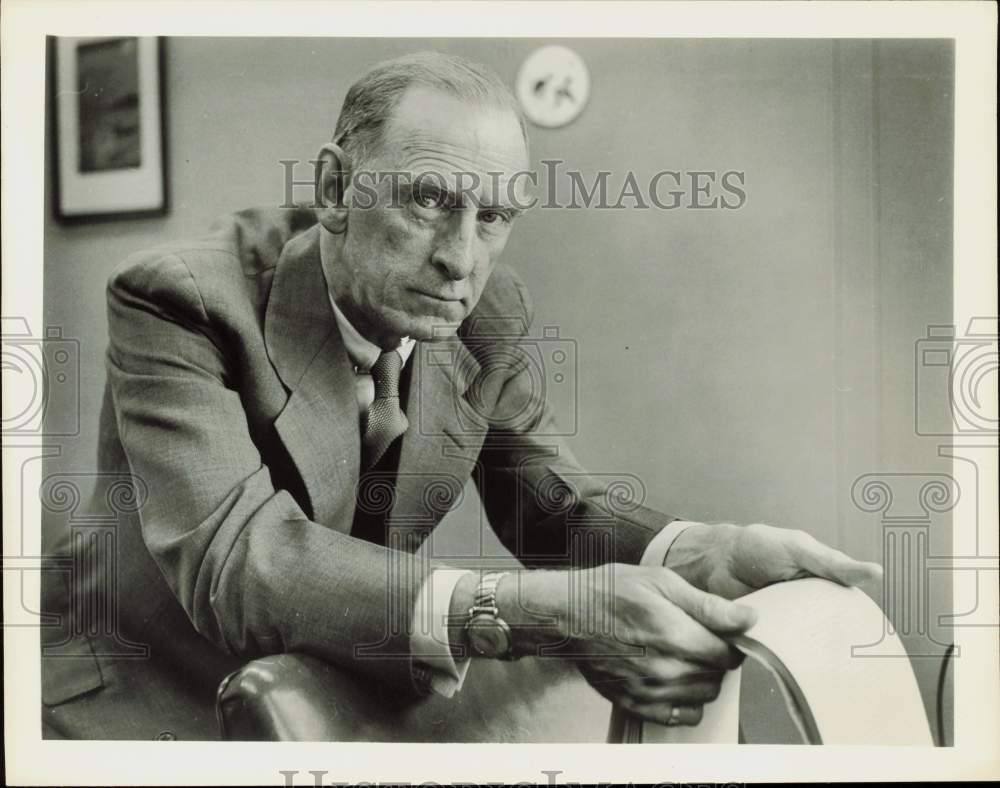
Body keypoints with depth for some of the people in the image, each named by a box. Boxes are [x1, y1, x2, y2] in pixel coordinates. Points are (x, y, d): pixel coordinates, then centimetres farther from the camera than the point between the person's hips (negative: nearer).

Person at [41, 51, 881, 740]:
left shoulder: (490, 314, -7)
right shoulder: (178, 301, -24)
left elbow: (551, 504, -6)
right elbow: (231, 559, -36)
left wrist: (711, 553, -28)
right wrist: (541, 611, -48)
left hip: (374, 686, 4)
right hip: (167, 696, -3)